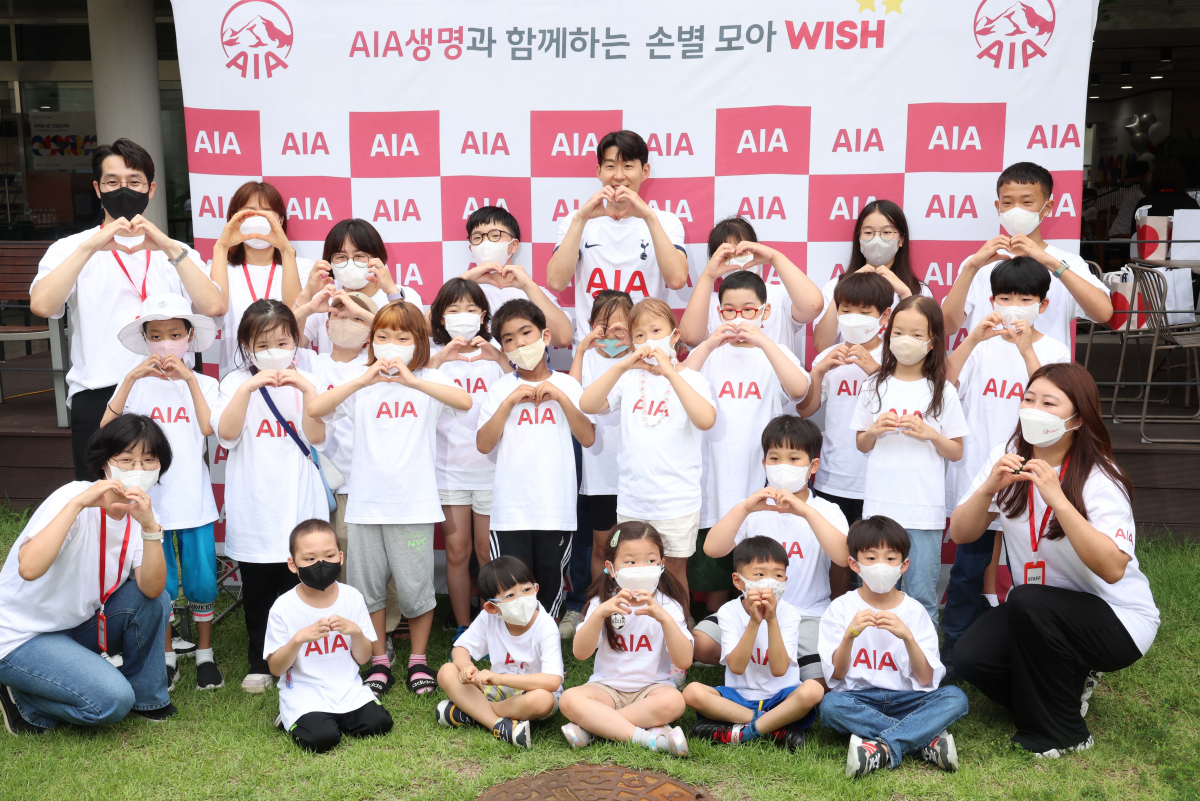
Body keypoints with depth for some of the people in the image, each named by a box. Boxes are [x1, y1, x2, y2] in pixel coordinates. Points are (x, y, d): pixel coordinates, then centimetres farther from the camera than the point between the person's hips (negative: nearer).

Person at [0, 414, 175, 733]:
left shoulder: (138, 512, -4)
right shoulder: (72, 498, -23)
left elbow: (151, 589, -19)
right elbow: (29, 569, -40)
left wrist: (149, 525, -32)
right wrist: (78, 503, -41)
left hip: (78, 624, 6)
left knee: (154, 600, -17)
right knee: (112, 701, -23)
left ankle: (145, 696, 4)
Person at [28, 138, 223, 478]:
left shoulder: (177, 252, 12)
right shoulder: (71, 249, 8)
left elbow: (214, 307, -8)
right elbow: (41, 305, -13)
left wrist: (169, 248, -15)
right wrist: (91, 246, -17)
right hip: (97, 398, -1)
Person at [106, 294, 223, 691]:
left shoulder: (203, 384, 2)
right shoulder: (136, 384, 3)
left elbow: (208, 427, -15)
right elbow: (106, 427, -12)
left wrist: (189, 379, -17)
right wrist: (132, 378, -19)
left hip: (194, 499, 0)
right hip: (150, 499, 0)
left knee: (201, 580, 6)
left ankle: (205, 653, 23)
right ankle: (166, 656, 24)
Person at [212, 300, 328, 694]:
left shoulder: (304, 381, 3)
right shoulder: (236, 382, 2)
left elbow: (316, 436, -9)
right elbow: (226, 433, -14)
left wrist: (308, 390, -20)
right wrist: (248, 387, -23)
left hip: (299, 506, 0)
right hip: (253, 510, 0)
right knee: (256, 590, 10)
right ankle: (260, 663, 27)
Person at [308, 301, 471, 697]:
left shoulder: (428, 380, 2)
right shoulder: (362, 384, 5)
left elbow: (464, 401, -19)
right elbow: (314, 409, -9)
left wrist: (411, 381, -29)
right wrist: (362, 380, -20)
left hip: (413, 504, -2)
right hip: (366, 502, 2)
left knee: (415, 586, 4)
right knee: (367, 585, 10)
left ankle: (418, 659, 24)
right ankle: (379, 662, 27)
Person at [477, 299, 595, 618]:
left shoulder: (567, 385, 5)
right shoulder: (501, 388, 4)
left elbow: (588, 438, -3)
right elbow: (484, 444, -5)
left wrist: (561, 397, -11)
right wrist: (510, 401, -11)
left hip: (557, 508, 1)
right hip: (510, 510, -1)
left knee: (550, 585, 10)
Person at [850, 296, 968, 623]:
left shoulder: (942, 391, 2)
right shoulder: (875, 386, 7)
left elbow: (956, 452, 5)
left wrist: (931, 434, -12)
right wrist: (875, 430, -6)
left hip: (925, 510, -2)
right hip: (879, 505, 2)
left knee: (922, 596, 3)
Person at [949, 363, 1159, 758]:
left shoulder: (1100, 478, -19)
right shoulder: (1007, 458, -4)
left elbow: (1113, 569, -33)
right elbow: (960, 533, -9)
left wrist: (1058, 500, -39)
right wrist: (989, 488, -27)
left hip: (1118, 620, -5)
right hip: (1037, 617, 5)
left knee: (1027, 601, -33)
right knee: (970, 656, -20)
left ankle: (1062, 733, -11)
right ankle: (1065, 686, 11)